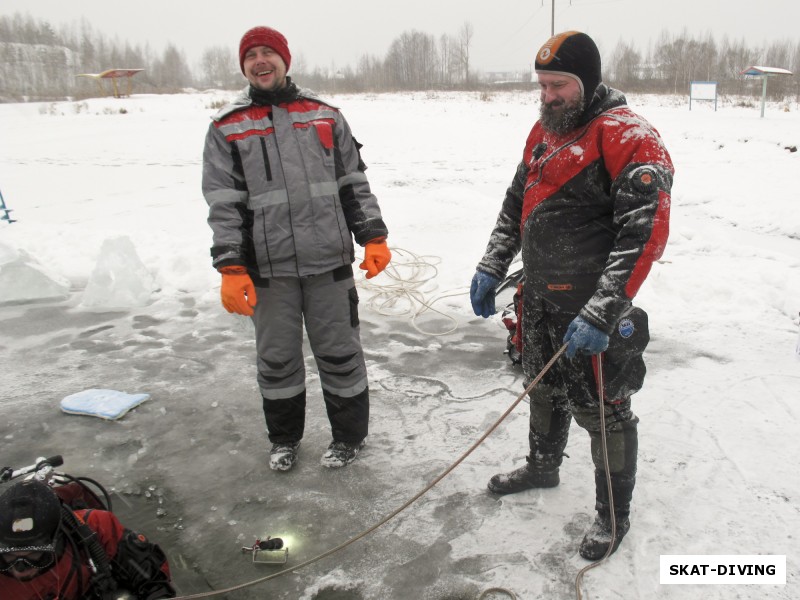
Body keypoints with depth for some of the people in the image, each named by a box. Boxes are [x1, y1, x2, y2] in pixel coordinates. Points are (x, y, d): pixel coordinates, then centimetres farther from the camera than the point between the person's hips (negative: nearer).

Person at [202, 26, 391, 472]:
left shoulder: (326, 115, 9)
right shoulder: (227, 128, 5)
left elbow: (355, 183, 9)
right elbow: (223, 204, -1)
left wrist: (373, 237, -1)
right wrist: (231, 268, -10)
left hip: (329, 262, 0)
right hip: (268, 268, 0)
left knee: (340, 352, 9)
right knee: (277, 358, 12)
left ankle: (350, 434, 29)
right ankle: (284, 438, 34)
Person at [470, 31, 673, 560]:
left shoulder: (627, 136, -17)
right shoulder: (544, 130, 9)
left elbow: (647, 233, -24)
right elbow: (515, 203, 17)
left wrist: (602, 313, -29)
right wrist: (491, 269, 10)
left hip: (591, 304, -7)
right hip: (540, 295, 8)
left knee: (601, 409, 5)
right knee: (544, 388, 23)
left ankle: (615, 511, 27)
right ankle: (543, 466, 48)